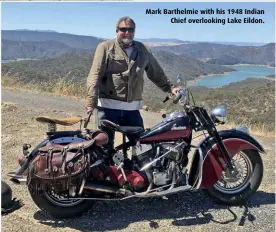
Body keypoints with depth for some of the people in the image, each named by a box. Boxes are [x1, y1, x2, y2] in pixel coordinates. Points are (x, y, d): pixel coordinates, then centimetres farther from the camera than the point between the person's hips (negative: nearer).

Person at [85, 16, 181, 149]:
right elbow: (95, 76, -10)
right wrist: (91, 101, -20)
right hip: (109, 106, -3)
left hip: (132, 108, 4)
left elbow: (156, 73, 21)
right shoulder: (105, 47, -2)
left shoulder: (143, 50, 12)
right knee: (105, 144, 5)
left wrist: (170, 88, 12)